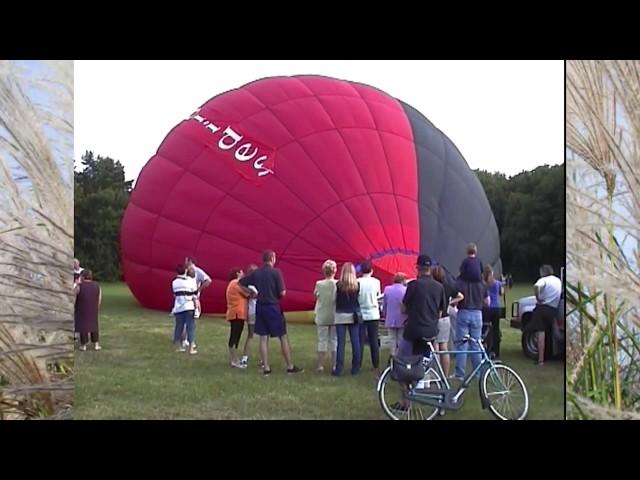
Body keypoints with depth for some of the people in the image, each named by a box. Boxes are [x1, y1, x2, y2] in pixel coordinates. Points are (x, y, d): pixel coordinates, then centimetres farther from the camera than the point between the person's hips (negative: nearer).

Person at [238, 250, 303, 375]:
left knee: (263, 338, 7)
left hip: (260, 307, 5)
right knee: (283, 337, 4)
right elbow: (282, 293, -14)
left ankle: (266, 368, 7)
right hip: (273, 307, -5)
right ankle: (290, 367, 7)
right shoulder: (276, 272, -11)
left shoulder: (256, 273, 4)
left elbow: (241, 283, 10)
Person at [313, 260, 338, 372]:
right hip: (335, 316, 0)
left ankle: (320, 365, 10)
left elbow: (315, 295, 5)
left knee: (322, 340, 8)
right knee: (334, 340, 10)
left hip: (322, 316, 0)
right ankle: (334, 365, 13)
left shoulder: (319, 284, -11)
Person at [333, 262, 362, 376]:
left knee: (341, 342, 0)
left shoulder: (338, 285, -8)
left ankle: (338, 369, 1)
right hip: (353, 316, 1)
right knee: (355, 342, 7)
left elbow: (335, 299, 0)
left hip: (341, 316, -1)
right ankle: (355, 368, 11)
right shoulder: (357, 285, -5)